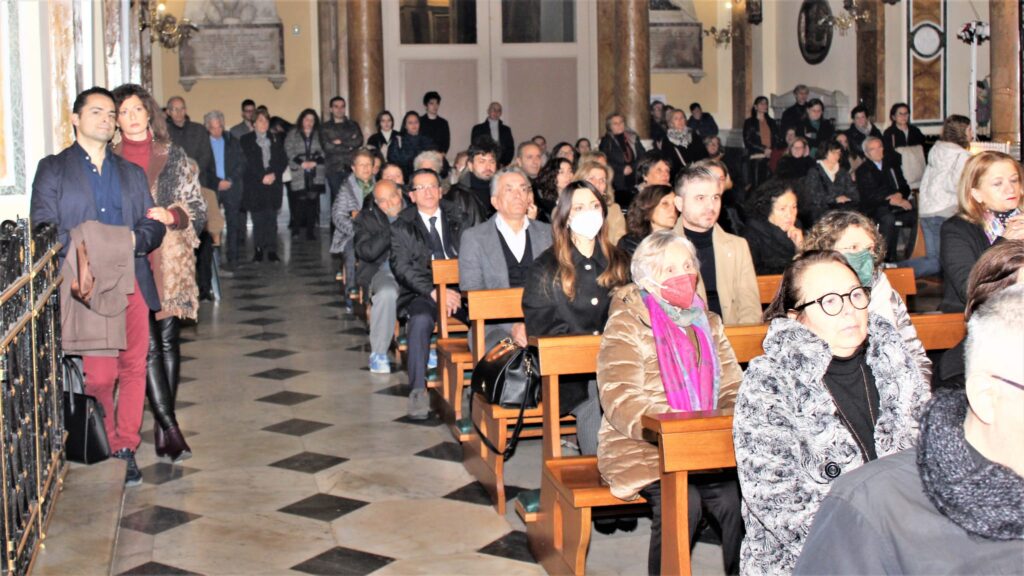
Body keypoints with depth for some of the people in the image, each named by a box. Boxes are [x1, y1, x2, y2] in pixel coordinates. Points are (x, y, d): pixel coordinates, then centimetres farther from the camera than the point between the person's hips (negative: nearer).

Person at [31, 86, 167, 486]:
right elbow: (44, 230, -4)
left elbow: (154, 228, 10)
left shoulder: (132, 173, 19)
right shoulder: (53, 169, 7)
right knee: (98, 376, -5)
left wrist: (134, 239, -11)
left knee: (133, 370, 4)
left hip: (132, 284, 4)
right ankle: (111, 449, 15)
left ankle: (126, 449, 16)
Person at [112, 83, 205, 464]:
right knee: (147, 344, -10)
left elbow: (197, 205, 7)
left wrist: (173, 215, -12)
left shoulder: (173, 156, 10)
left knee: (168, 341, 4)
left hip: (171, 260, 2)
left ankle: (162, 424, 13)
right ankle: (169, 425, -10)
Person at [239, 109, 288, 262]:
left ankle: (272, 250, 2)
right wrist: (262, 177, -13)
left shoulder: (276, 139, 15)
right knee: (258, 219, -4)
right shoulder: (246, 140, 5)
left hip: (273, 183, 2)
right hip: (254, 185, -2)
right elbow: (248, 162, -4)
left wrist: (274, 174, -7)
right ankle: (258, 250, 3)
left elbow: (283, 160, 9)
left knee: (272, 218, -1)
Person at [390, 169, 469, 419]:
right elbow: (403, 268, -3)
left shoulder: (457, 218, 18)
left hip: (460, 289, 2)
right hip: (422, 293, -2)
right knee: (421, 320, -36)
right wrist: (434, 292, -19)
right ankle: (418, 391, -29)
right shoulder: (401, 227, 10)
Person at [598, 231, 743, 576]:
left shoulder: (708, 324, 16)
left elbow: (732, 389, 14)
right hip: (642, 449, -4)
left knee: (738, 495, -23)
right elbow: (620, 402, -14)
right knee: (680, 502, -29)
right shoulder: (626, 326, -4)